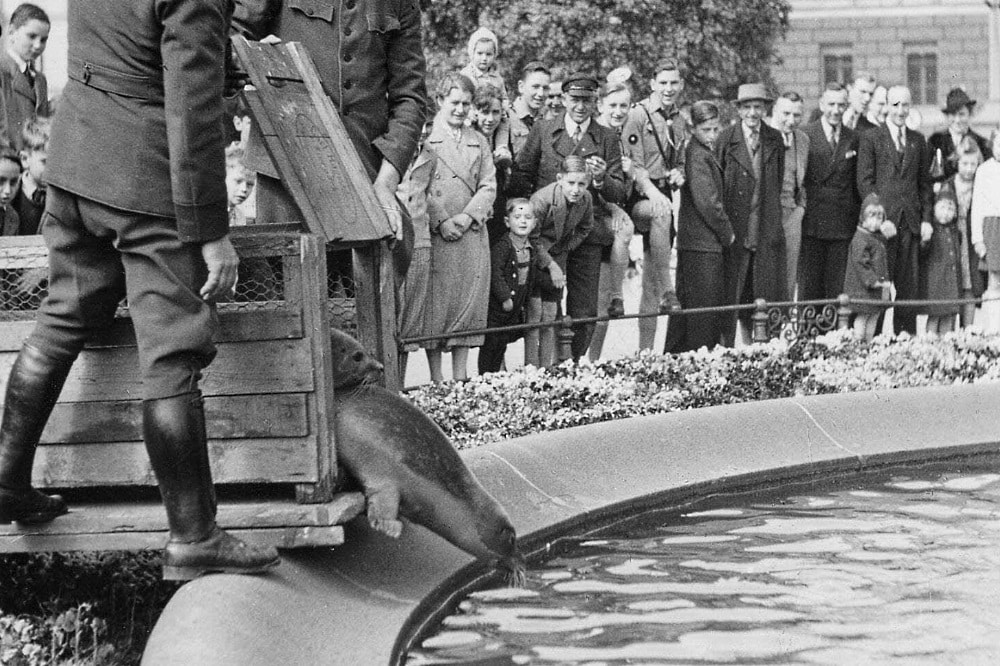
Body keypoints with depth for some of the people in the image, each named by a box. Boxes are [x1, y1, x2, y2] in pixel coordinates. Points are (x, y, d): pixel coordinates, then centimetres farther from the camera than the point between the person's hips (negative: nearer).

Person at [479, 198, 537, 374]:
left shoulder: (531, 249, 6)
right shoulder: (501, 247, -17)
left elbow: (531, 277, 17)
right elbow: (495, 274, -22)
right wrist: (505, 297, -23)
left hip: (517, 306, 7)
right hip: (496, 306, -7)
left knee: (502, 343, 14)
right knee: (490, 343, -1)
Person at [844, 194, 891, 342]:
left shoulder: (879, 238, 14)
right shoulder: (860, 239, -15)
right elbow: (860, 262, -21)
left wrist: (885, 281, 13)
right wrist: (872, 280, -23)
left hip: (877, 287, 9)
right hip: (863, 288, -9)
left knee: (874, 318, 11)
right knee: (861, 318, -5)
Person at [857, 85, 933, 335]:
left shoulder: (918, 141, 16)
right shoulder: (870, 139, 2)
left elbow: (925, 183, 17)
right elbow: (864, 182, -3)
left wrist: (926, 218, 7)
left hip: (911, 221, 4)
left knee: (908, 285, 4)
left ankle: (907, 335, 8)